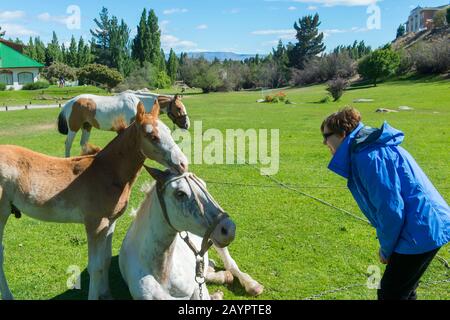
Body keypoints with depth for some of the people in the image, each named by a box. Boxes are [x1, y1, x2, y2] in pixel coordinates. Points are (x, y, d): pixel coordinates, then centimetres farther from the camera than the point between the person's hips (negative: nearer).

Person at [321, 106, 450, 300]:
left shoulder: (370, 157, -22)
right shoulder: (366, 151, 11)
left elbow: (391, 210, -23)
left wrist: (386, 249, -7)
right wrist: (387, 246, 17)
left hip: (422, 232, -10)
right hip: (428, 226, 10)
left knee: (390, 294, 1)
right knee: (403, 291, 22)